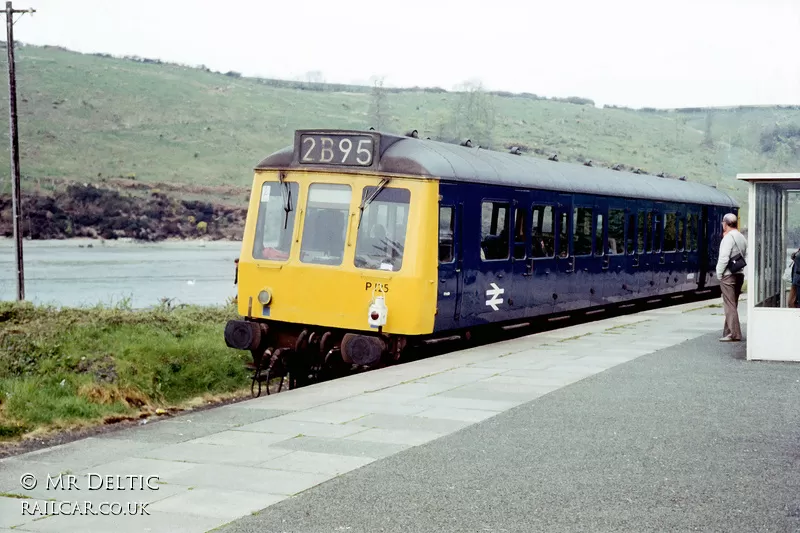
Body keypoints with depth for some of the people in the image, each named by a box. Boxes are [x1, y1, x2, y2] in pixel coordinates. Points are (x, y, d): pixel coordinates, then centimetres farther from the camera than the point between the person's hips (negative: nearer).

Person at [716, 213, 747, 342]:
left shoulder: (728, 238, -13)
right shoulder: (742, 238, 14)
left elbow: (724, 258, -18)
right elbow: (745, 256, 15)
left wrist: (719, 274, -10)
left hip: (728, 275, -9)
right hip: (739, 274, 9)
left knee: (730, 305, -7)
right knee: (732, 305, 14)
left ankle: (734, 334, -9)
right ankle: (728, 332, 18)